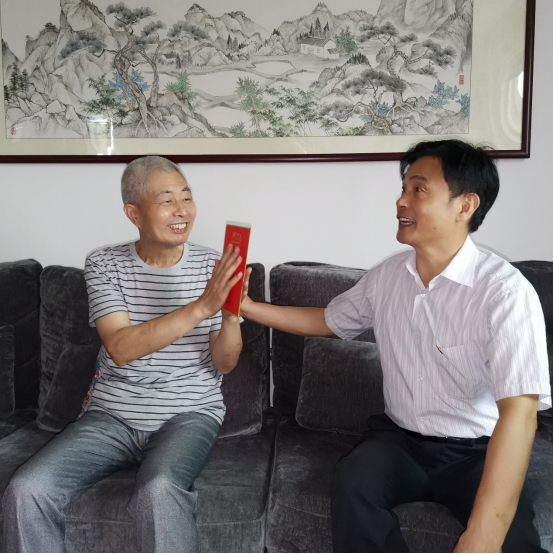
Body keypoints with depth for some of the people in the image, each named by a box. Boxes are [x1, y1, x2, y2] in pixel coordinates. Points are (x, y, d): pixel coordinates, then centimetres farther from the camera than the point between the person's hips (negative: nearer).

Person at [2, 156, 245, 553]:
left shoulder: (211, 267, -1)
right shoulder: (104, 265, -1)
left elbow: (225, 363, -2)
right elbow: (120, 349, -17)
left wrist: (230, 313, -24)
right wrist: (201, 306, -27)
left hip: (189, 414, -1)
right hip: (114, 416, 2)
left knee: (158, 492, -33)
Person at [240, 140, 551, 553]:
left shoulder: (505, 291, -18)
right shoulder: (388, 276, 1)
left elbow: (518, 411, -27)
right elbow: (327, 321, 18)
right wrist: (248, 307, 8)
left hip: (477, 452, -4)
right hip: (400, 440, 4)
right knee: (353, 481, -27)